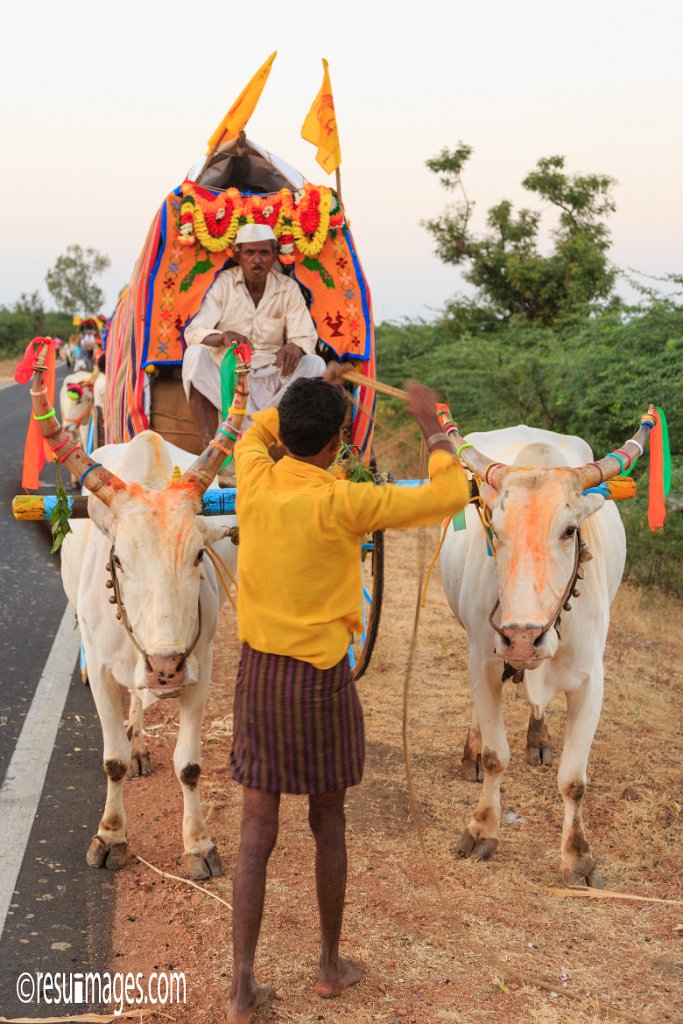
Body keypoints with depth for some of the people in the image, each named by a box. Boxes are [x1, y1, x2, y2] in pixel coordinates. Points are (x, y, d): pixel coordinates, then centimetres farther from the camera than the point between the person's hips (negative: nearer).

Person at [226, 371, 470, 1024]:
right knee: (328, 826, 15)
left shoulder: (254, 482, -4)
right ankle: (331, 964, 30)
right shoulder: (340, 504, -18)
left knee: (256, 834, 6)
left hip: (257, 674, 4)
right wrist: (431, 425, -3)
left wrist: (314, 389, 28)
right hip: (321, 679, -4)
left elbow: (253, 433, 22)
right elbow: (449, 498, -14)